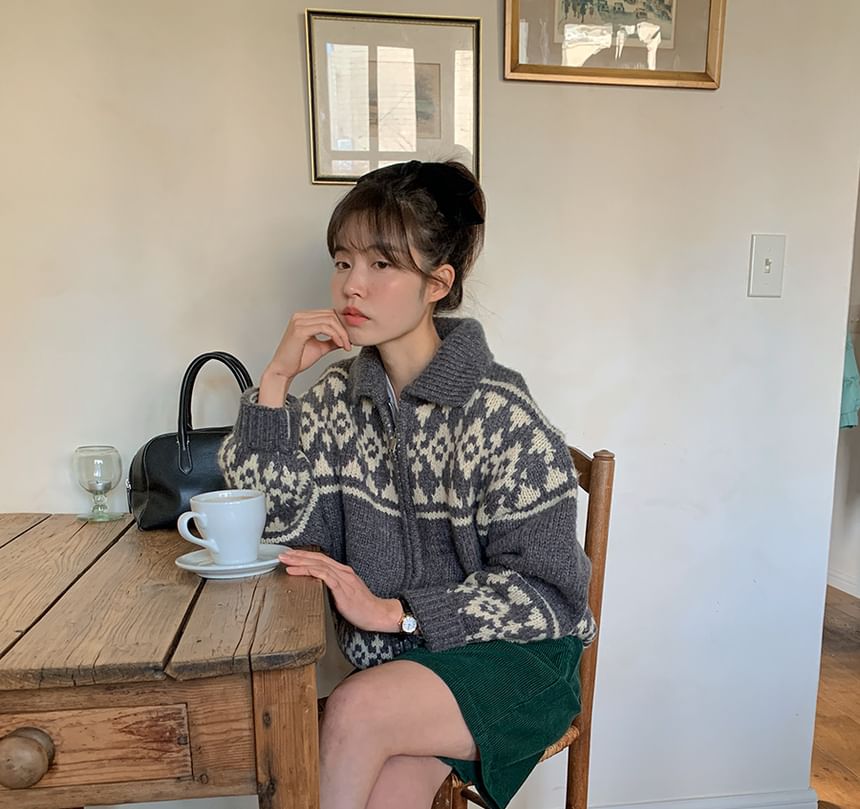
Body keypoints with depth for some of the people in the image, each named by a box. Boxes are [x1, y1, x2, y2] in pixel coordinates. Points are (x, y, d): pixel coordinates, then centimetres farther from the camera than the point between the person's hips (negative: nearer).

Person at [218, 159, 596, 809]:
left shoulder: (497, 413, -17)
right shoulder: (343, 395, 1)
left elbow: (546, 590, -14)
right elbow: (271, 523, -5)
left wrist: (394, 611, -19)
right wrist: (278, 377, -13)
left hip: (515, 660, -3)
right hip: (392, 658, 4)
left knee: (356, 712, -27)